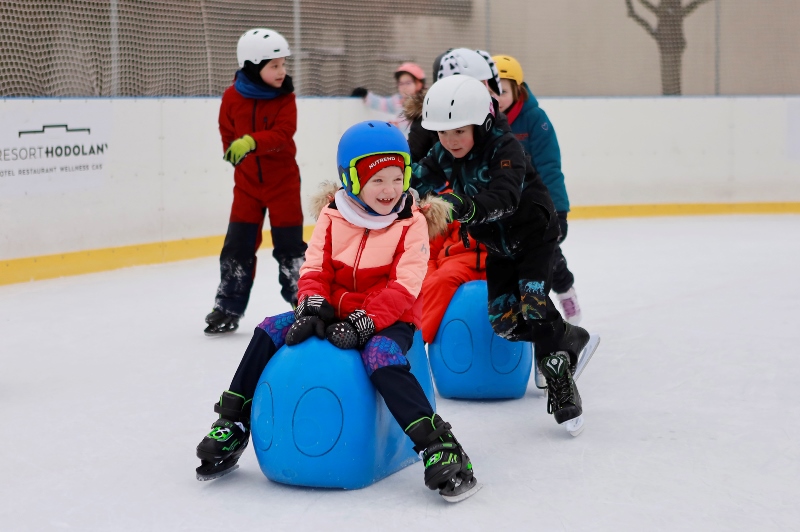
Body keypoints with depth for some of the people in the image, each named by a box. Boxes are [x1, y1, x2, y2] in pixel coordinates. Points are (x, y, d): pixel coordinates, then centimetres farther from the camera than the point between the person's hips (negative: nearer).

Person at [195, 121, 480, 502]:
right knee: (272, 330, -11)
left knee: (381, 357, -36)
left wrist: (364, 322, -27)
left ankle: (439, 447, -35)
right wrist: (313, 307, -18)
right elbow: (315, 269, 3)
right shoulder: (333, 217, 2)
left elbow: (404, 287, -16)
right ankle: (232, 427, 0)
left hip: (389, 319, -4)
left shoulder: (412, 223, -8)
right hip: (336, 312, 5)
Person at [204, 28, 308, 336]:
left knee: (289, 245, 3)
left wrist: (252, 143, -39)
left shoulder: (285, 97, -10)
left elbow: (283, 134, -25)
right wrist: (234, 151, 0)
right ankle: (228, 308, 10)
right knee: (238, 246, 2)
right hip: (247, 182, 2)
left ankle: (301, 302, 18)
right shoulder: (232, 97, -6)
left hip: (283, 181, -1)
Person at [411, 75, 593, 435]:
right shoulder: (443, 156, -9)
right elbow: (417, 182, -20)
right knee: (503, 321, 0)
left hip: (534, 234, -7)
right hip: (499, 246, 7)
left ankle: (562, 389, -10)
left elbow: (504, 197, -47)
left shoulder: (504, 148, -30)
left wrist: (462, 207, -64)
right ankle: (570, 340, 22)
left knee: (534, 306, -21)